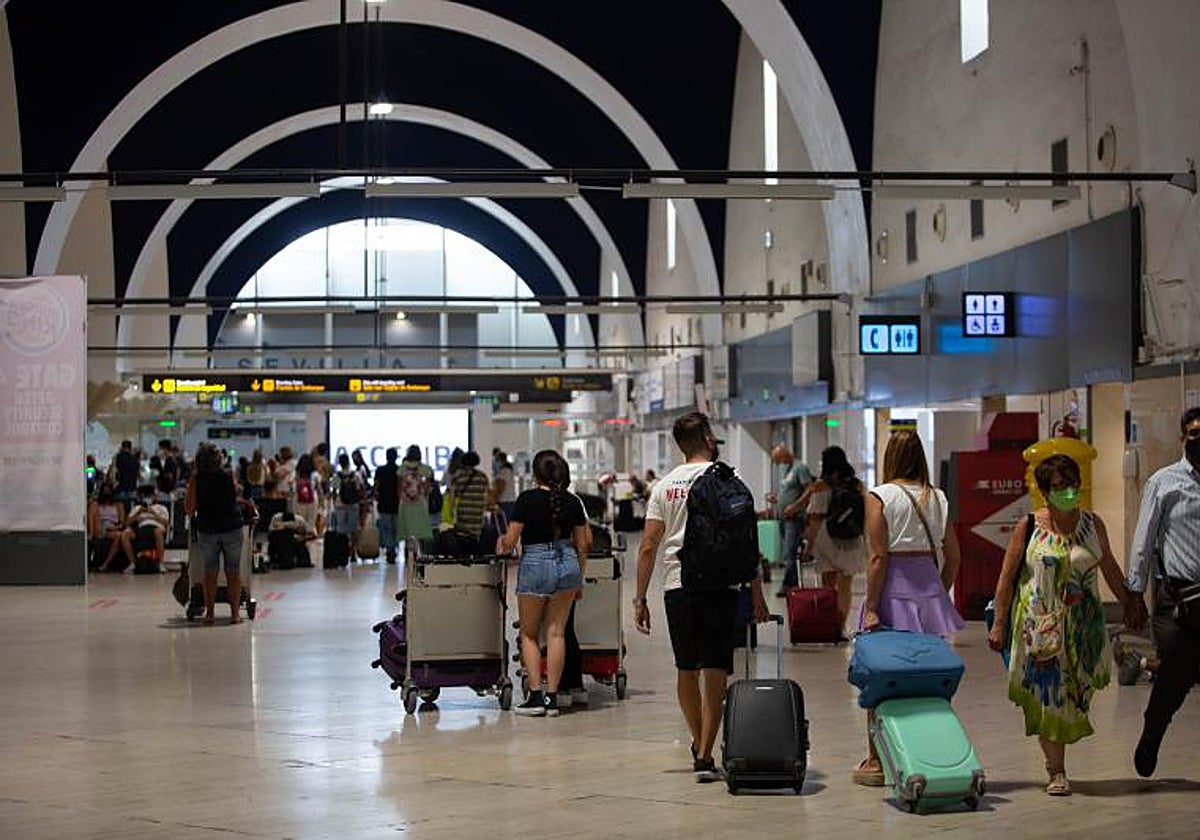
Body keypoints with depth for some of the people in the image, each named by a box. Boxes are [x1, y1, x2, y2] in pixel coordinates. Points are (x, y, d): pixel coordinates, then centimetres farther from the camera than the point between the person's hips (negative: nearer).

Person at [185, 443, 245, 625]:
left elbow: (189, 509, -4)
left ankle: (209, 613, 8)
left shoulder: (196, 479, -3)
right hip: (232, 528, 0)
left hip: (207, 530, 0)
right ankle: (235, 612, 4)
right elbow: (236, 497, 7)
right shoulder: (229, 477, 0)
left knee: (210, 572, 9)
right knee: (233, 572, 5)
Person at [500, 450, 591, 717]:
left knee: (529, 634, 10)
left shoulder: (527, 499, -10)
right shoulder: (573, 502, 3)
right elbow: (582, 545, 8)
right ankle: (552, 697, 5)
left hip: (535, 564, -4)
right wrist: (579, 579, 18)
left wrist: (501, 543, 14)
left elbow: (510, 541, -9)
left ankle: (535, 696, 2)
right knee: (556, 632, 7)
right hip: (567, 563, 4)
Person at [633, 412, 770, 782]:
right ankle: (705, 756, -7)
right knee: (715, 672, -2)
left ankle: (698, 744, 31)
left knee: (686, 669, 17)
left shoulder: (665, 485, 9)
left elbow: (648, 546, 5)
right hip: (720, 585, -3)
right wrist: (757, 595, 1)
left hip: (677, 585, 3)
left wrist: (640, 599, 8)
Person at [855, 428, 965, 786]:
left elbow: (878, 558, -12)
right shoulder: (936, 498, 6)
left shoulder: (879, 497, -7)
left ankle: (876, 762, 9)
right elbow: (952, 555, 8)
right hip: (929, 586, 4)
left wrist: (871, 607, -11)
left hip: (892, 592, -4)